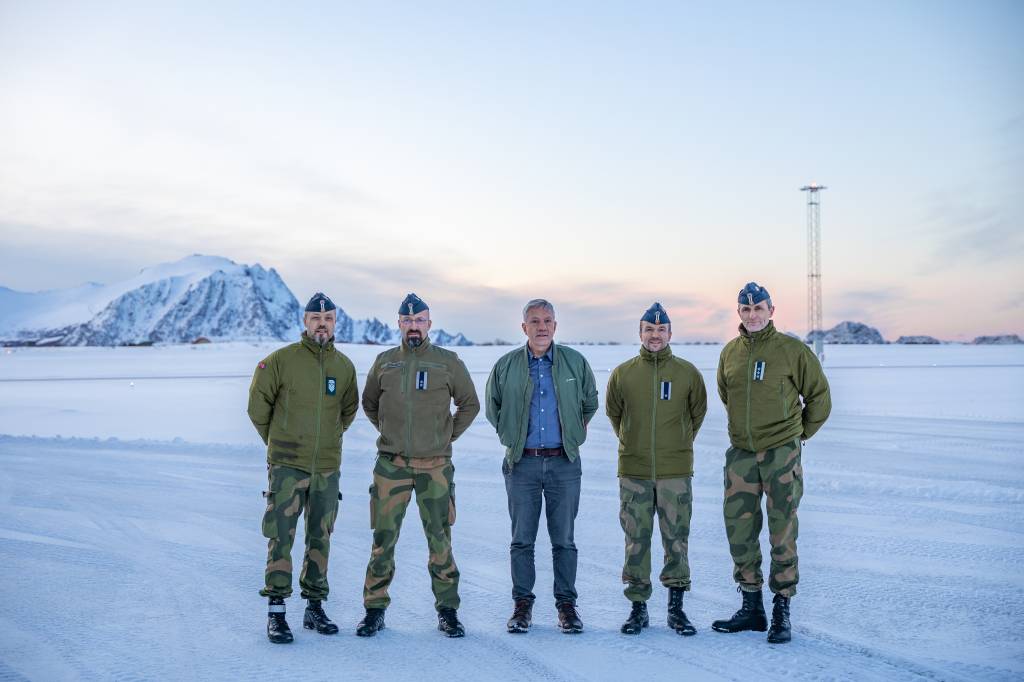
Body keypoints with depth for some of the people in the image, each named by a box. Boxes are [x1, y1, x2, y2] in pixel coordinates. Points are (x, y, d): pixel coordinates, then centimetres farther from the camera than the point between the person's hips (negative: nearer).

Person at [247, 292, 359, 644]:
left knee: (320, 539, 11)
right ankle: (276, 612, 4)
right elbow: (258, 404, 2)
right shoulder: (281, 360, -7)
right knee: (281, 538, -4)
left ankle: (314, 608, 22)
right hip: (287, 466, -4)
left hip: (328, 467, 4)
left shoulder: (345, 366, 5)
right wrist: (277, 442, 8)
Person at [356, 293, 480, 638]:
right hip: (391, 466, 1)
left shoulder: (448, 362, 2)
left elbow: (469, 403, 12)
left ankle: (448, 611, 14)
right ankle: (375, 610, 13)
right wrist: (389, 431, 13)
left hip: (435, 466, -1)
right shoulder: (384, 362, 7)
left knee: (440, 539, 3)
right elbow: (369, 402, 22)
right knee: (383, 539, 3)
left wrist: (448, 435, 6)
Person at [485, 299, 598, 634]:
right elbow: (493, 408, 16)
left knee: (564, 540, 5)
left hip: (564, 462, 0)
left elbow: (590, 403, 18)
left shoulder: (575, 362, 3)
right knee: (522, 540, 4)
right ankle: (522, 604, 15)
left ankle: (566, 604, 14)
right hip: (522, 463, 0)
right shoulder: (506, 366, 2)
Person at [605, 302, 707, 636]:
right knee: (636, 542, 5)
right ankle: (638, 608, 15)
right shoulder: (622, 373, 1)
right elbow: (613, 413, 15)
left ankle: (676, 607, 16)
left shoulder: (687, 373, 0)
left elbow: (698, 412, 13)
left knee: (676, 540, 5)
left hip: (676, 472, 0)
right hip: (634, 473, 1)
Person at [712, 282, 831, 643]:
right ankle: (751, 608, 21)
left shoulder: (792, 350, -6)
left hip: (781, 454, -4)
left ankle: (782, 612, 12)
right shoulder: (730, 352, 7)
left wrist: (801, 432, 8)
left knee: (782, 534, 1)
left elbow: (819, 396, 3)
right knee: (739, 532, 7)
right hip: (740, 454, 5)